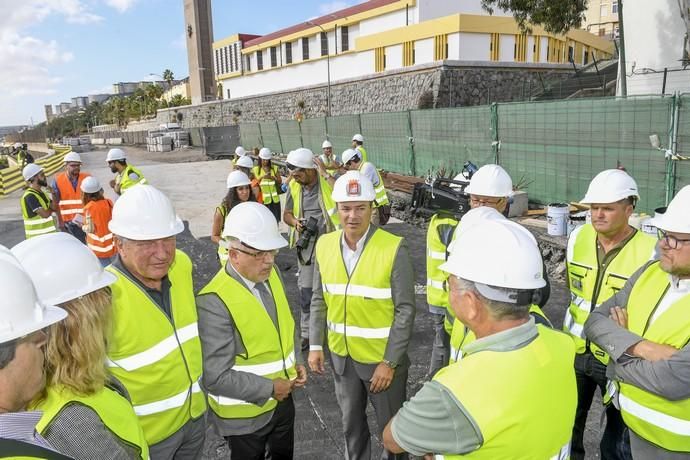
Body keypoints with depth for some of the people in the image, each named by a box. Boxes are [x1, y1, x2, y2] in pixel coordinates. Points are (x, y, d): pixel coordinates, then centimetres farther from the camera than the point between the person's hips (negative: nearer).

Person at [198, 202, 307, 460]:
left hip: (283, 399, 7)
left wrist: (296, 361, -2)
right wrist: (269, 389, -21)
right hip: (245, 412, -6)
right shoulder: (214, 302, -29)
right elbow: (216, 376, -28)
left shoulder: (271, 274, -5)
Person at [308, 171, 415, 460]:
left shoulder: (394, 249, -19)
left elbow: (405, 310, -15)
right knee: (351, 421, 24)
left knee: (390, 423, 16)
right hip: (341, 355, 4)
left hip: (383, 358, -4)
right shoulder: (324, 245, -5)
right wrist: (315, 345, 0)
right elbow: (319, 300, 5)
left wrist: (389, 362, -16)